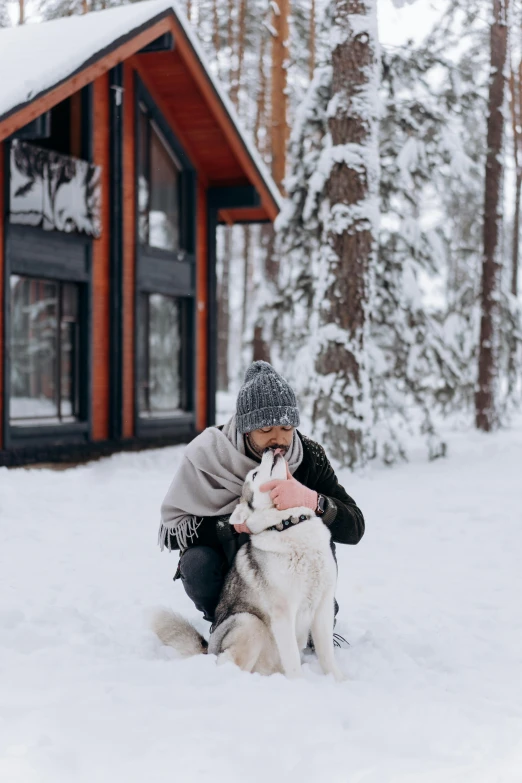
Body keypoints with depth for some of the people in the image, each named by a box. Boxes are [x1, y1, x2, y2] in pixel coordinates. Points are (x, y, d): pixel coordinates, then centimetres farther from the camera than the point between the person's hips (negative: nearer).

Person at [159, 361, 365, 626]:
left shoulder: (310, 457, -18)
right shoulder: (207, 454, -21)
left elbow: (354, 528, -24)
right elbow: (170, 529, -17)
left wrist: (310, 500, -44)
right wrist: (232, 524, -31)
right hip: (228, 566, -1)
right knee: (197, 563, -32)